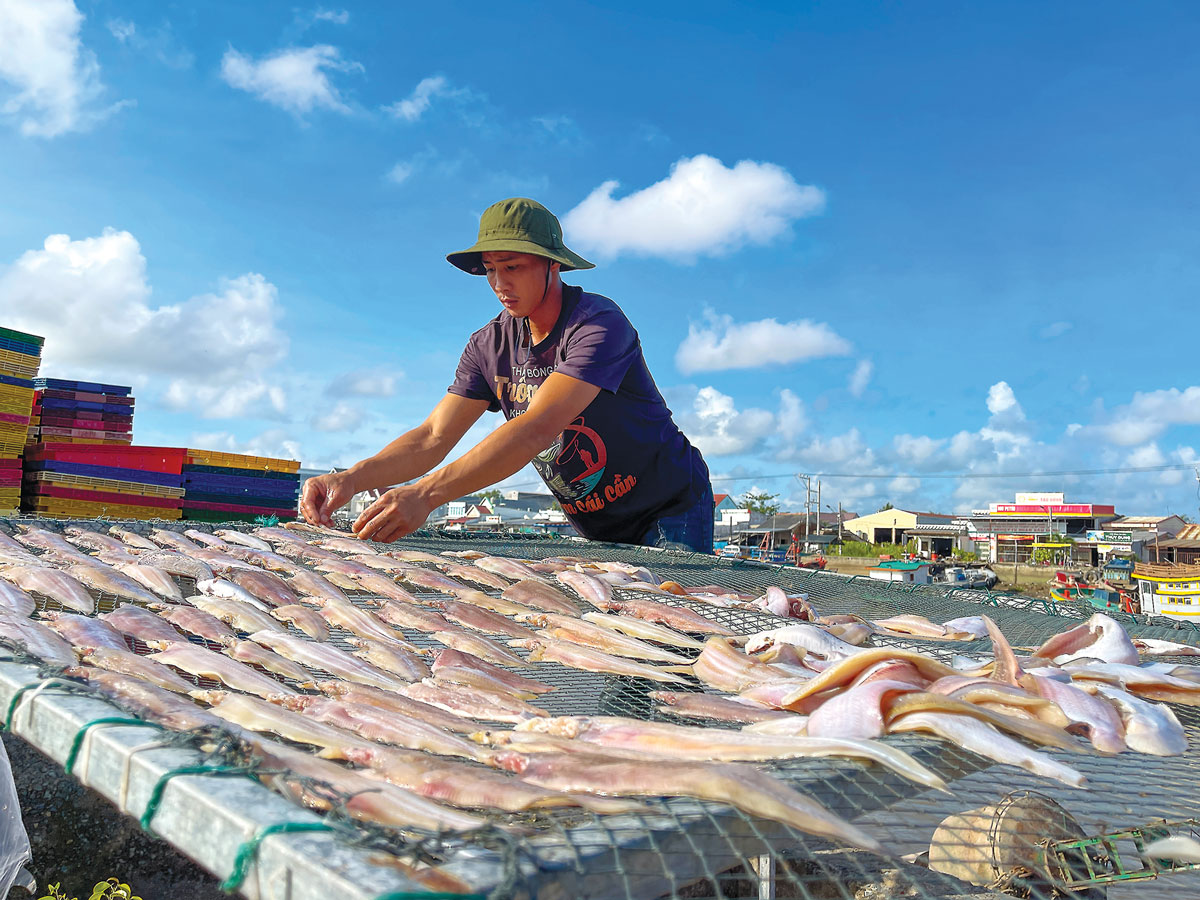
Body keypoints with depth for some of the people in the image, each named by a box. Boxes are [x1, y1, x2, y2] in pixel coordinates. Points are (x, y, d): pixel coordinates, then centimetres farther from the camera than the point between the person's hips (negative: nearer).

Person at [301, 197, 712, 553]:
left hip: (672, 507, -5)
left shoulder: (599, 324, -26)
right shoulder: (491, 345, -4)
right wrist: (352, 478, -29)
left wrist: (427, 492, -47)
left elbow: (537, 429, -39)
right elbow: (433, 437, -10)